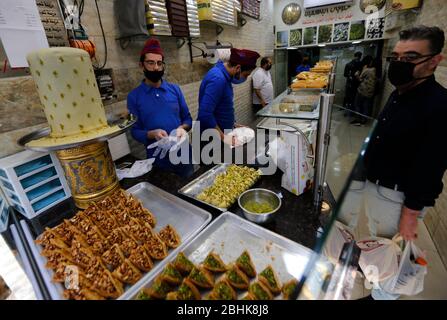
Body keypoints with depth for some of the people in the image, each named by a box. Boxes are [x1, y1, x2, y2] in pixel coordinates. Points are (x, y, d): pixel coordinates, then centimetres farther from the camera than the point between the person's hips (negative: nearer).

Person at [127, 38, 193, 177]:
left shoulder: (175, 89, 3)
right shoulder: (134, 96, -3)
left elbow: (188, 118, 6)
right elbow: (135, 131, -2)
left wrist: (182, 128, -15)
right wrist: (152, 134, -21)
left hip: (183, 154, 2)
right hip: (158, 159, -2)